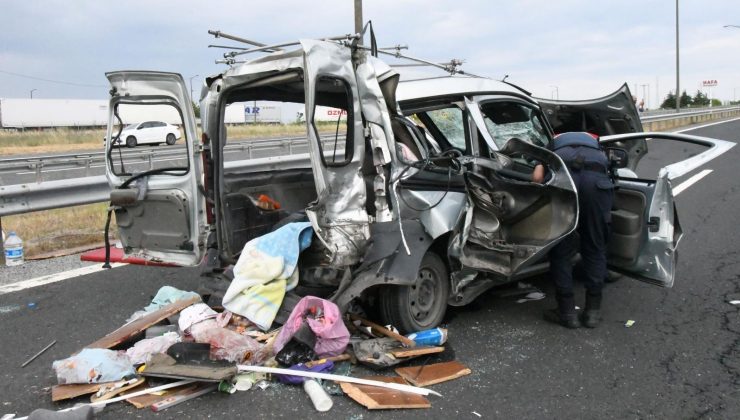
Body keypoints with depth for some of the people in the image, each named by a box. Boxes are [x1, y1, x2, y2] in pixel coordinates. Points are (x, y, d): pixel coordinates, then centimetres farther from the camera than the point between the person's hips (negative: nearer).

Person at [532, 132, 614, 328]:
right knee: (595, 248, 18)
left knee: (561, 249, 13)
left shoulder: (554, 144, 37)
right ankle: (593, 310, 23)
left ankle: (567, 311, 18)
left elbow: (537, 177, 16)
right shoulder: (596, 143, 42)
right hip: (596, 178, 1)